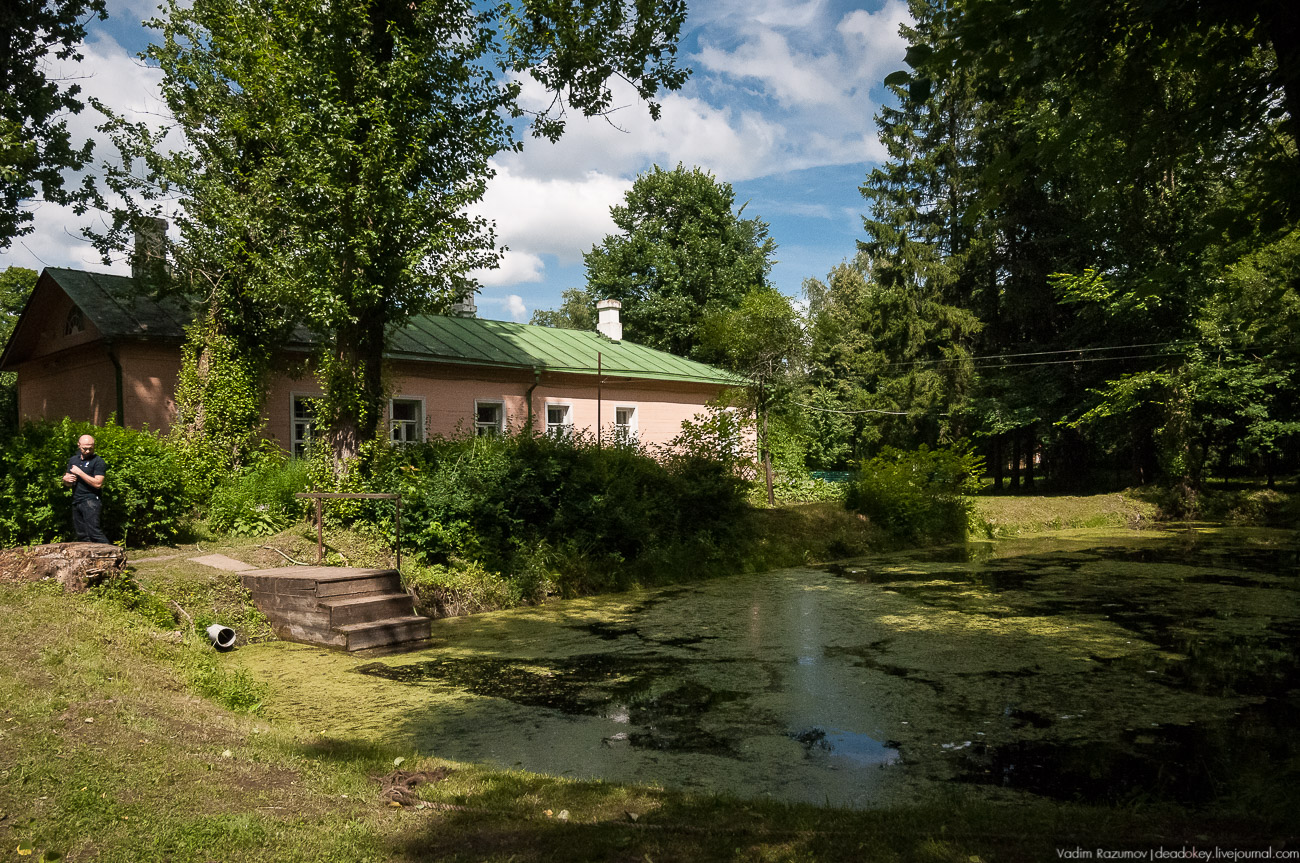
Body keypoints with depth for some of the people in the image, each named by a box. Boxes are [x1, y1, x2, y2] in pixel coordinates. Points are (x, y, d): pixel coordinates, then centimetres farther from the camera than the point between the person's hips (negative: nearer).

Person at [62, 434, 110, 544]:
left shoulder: (98, 461, -4)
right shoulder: (73, 460, 17)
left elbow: (98, 483, -14)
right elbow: (66, 481, 24)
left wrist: (79, 473, -13)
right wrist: (66, 479, -1)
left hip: (91, 500, -7)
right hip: (76, 501, 7)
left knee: (93, 531, -18)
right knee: (81, 535, 6)